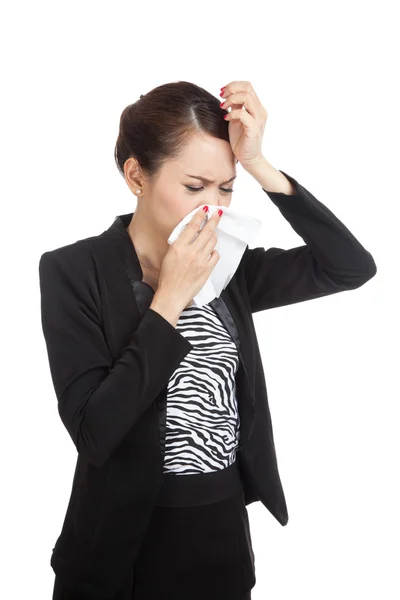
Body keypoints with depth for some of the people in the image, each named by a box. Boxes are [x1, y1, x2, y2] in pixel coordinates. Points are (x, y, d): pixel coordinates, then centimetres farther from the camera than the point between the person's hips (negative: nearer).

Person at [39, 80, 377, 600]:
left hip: (226, 532, 4)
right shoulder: (74, 272, -14)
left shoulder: (227, 266, 0)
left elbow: (352, 268, -9)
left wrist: (258, 164, -16)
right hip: (127, 544, -4)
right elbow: (93, 433, -22)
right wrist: (170, 299, -23)